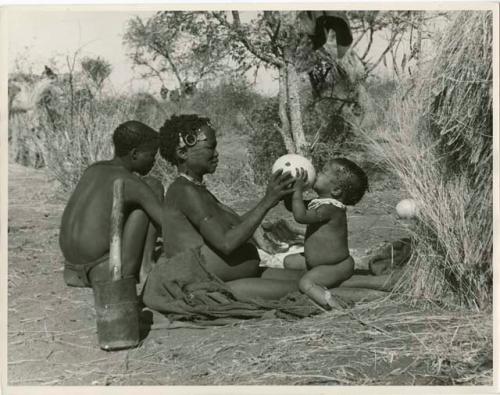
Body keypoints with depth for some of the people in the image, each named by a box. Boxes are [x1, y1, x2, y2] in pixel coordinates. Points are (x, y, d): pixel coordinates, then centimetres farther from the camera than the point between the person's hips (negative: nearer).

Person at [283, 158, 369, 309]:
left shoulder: (331, 208, -25)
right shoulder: (320, 202, 5)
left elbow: (300, 216, -36)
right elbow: (292, 206, 14)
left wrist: (298, 189, -27)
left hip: (336, 266, -10)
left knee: (306, 283, -30)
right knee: (289, 261, 19)